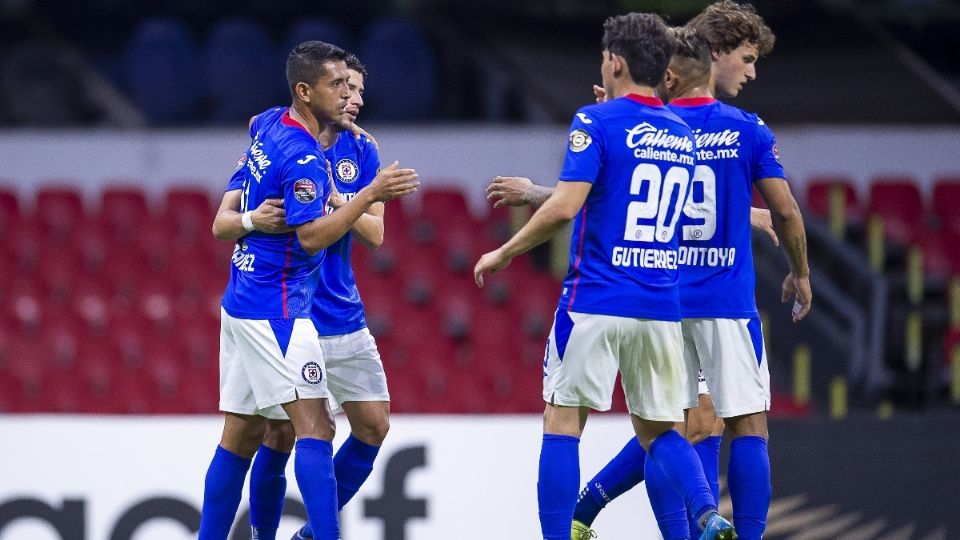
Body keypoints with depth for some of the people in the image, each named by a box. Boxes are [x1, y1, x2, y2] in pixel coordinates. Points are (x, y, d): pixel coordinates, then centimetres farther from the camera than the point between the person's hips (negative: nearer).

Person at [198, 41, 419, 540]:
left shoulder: (268, 125, 9)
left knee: (242, 435, 12)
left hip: (242, 303, 10)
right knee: (314, 426, -15)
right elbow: (311, 236, -26)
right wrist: (371, 194, -29)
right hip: (276, 308, -10)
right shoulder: (304, 158, -19)